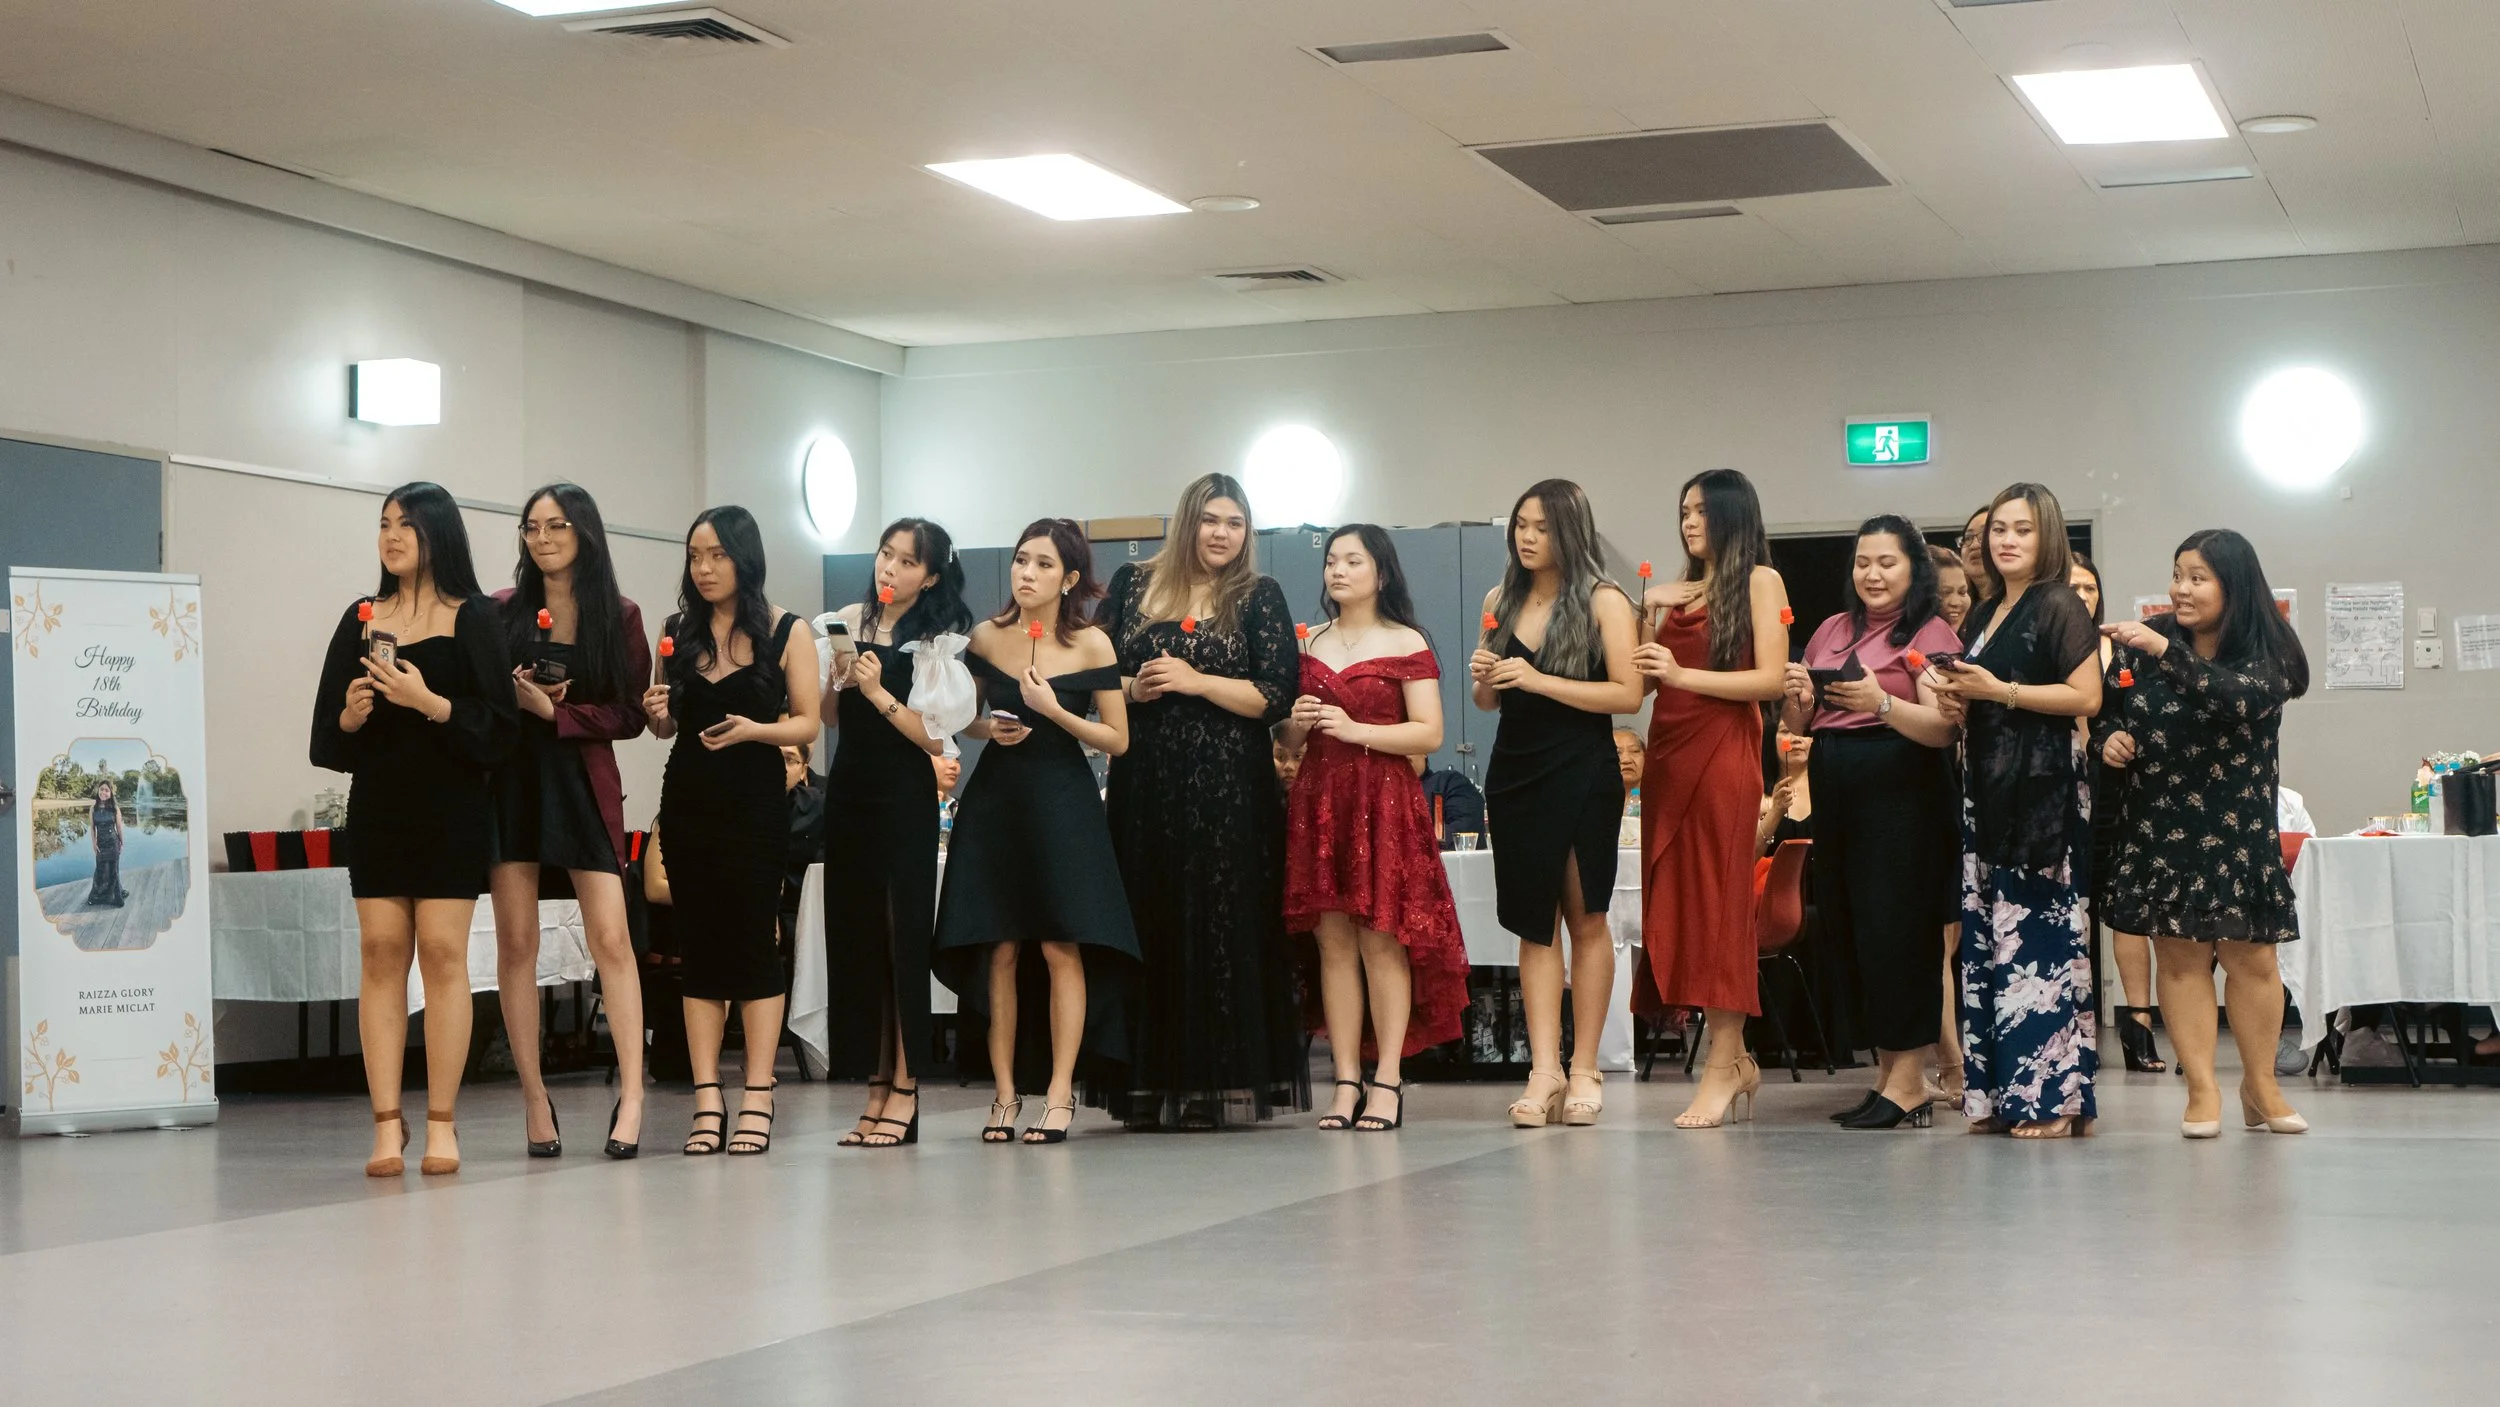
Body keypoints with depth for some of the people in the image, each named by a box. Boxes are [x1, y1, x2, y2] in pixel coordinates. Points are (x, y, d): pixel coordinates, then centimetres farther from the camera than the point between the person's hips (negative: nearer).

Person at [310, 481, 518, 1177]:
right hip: (378, 806, 3)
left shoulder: (471, 619, 1)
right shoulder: (362, 619, 11)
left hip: (451, 807, -3)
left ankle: (441, 1123, -2)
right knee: (381, 951, -2)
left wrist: (429, 702, -17)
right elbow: (326, 729, 12)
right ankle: (387, 1125, -1)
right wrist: (351, 715, -10)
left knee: (442, 951, -6)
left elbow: (500, 724, -5)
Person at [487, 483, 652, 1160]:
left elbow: (630, 715, 0)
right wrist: (513, 701, -15)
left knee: (611, 937, -9)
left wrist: (555, 712, -11)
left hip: (585, 780, -1)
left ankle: (631, 1095, -8)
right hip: (513, 780, 1)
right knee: (516, 943, -1)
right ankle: (534, 1099, 5)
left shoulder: (620, 617, 4)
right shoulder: (502, 610, 6)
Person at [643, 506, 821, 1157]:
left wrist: (753, 730, -18)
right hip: (688, 798, 4)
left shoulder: (787, 633, -1)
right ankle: (708, 1103, 4)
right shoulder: (677, 633, 10)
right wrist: (656, 713, -5)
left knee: (754, 940, -3)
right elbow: (667, 727, 17)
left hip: (756, 800, -3)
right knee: (698, 944, 2)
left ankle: (756, 1102, 0)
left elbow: (806, 724, -1)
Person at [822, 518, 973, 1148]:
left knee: (901, 937, -4)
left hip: (904, 800, -5)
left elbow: (935, 739, -11)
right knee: (855, 937, 6)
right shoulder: (849, 622, 9)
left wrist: (878, 693, -17)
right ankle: (877, 1086, 13)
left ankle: (904, 1091, 1)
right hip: (848, 792, 5)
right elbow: (829, 716, 16)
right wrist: (838, 682, -4)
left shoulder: (937, 642, -4)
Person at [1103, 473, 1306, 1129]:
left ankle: (1211, 1086, 0)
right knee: (1146, 925, 1)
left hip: (1227, 788, -2)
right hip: (1143, 782, 2)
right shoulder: (1134, 584, 11)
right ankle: (1147, 1087, 4)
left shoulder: (1258, 597, 4)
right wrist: (1131, 689, -8)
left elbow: (1277, 695, -4)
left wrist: (1195, 682, -11)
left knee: (1218, 928, -4)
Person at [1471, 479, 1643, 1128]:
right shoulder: (1501, 602, 11)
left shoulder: (1604, 602, -4)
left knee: (1586, 920, 2)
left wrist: (1539, 681, -18)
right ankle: (1544, 1070, -1)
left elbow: (1628, 694, -13)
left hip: (1582, 776, -4)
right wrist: (1484, 680, -3)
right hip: (1514, 774, 4)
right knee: (1533, 926, 1)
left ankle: (1583, 1069, 7)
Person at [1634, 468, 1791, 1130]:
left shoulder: (1759, 580, 1)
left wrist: (1684, 675, -14)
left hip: (1724, 753, -7)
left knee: (1717, 900, -8)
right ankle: (1736, 1058, 10)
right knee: (1674, 904, 3)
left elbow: (1772, 678, -9)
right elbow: (1641, 676, 17)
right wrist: (1646, 611, 5)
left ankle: (1723, 1067, -6)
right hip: (1668, 752, 7)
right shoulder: (1679, 591, 20)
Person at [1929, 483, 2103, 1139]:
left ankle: (2052, 1096, -8)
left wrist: (1999, 691, -15)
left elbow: (2087, 697, -14)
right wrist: (1953, 698, 6)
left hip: (2043, 788, -8)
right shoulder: (1982, 615, 19)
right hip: (1987, 787, 8)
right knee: (1986, 936, 3)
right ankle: (2000, 1093, 6)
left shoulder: (2059, 606, -4)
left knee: (2041, 936, -10)